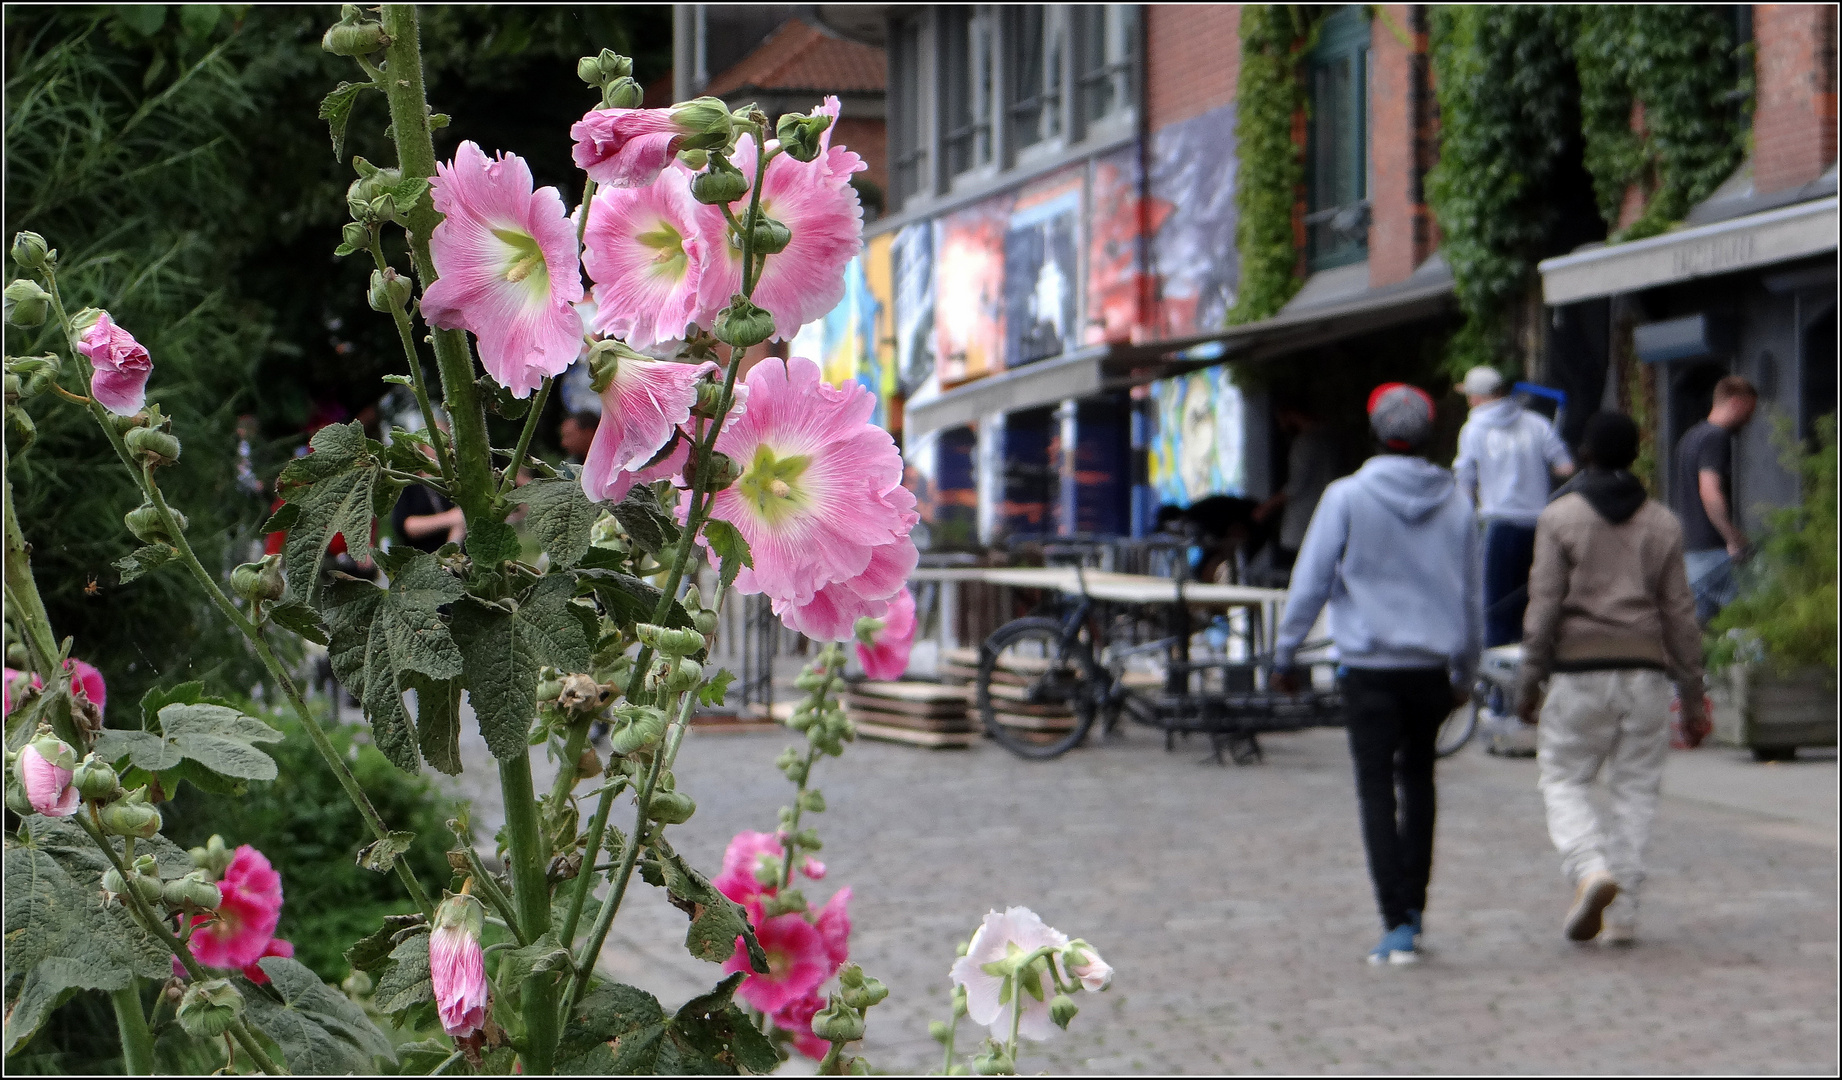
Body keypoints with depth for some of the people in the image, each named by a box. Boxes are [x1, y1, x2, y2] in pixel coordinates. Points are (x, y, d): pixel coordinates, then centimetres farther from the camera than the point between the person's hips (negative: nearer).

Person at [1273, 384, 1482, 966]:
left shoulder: (1347, 497, -5)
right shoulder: (1456, 505, 6)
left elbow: (1311, 581, -4)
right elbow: (1472, 597, 14)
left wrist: (1284, 655, 5)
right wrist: (1464, 672, 25)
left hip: (1370, 667, -4)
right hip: (1434, 666, 4)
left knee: (1376, 790, -2)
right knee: (1418, 778, 20)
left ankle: (1397, 923, -10)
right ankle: (1411, 907, 22)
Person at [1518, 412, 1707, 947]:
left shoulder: (1560, 516, -1)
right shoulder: (1662, 523, 8)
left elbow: (1544, 606, -6)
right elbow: (1680, 613, 7)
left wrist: (1529, 682, 0)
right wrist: (1693, 697, 11)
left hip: (1580, 670, -3)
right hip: (1645, 670, 3)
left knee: (1563, 782, 7)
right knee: (1635, 791, 7)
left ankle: (1591, 870, -18)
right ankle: (1622, 913, 3)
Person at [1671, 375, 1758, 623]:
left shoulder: (1690, 437, 19)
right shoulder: (1717, 438, -12)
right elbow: (1710, 493, -24)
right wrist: (1734, 540, -21)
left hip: (1689, 545, 10)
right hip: (1712, 547, -10)